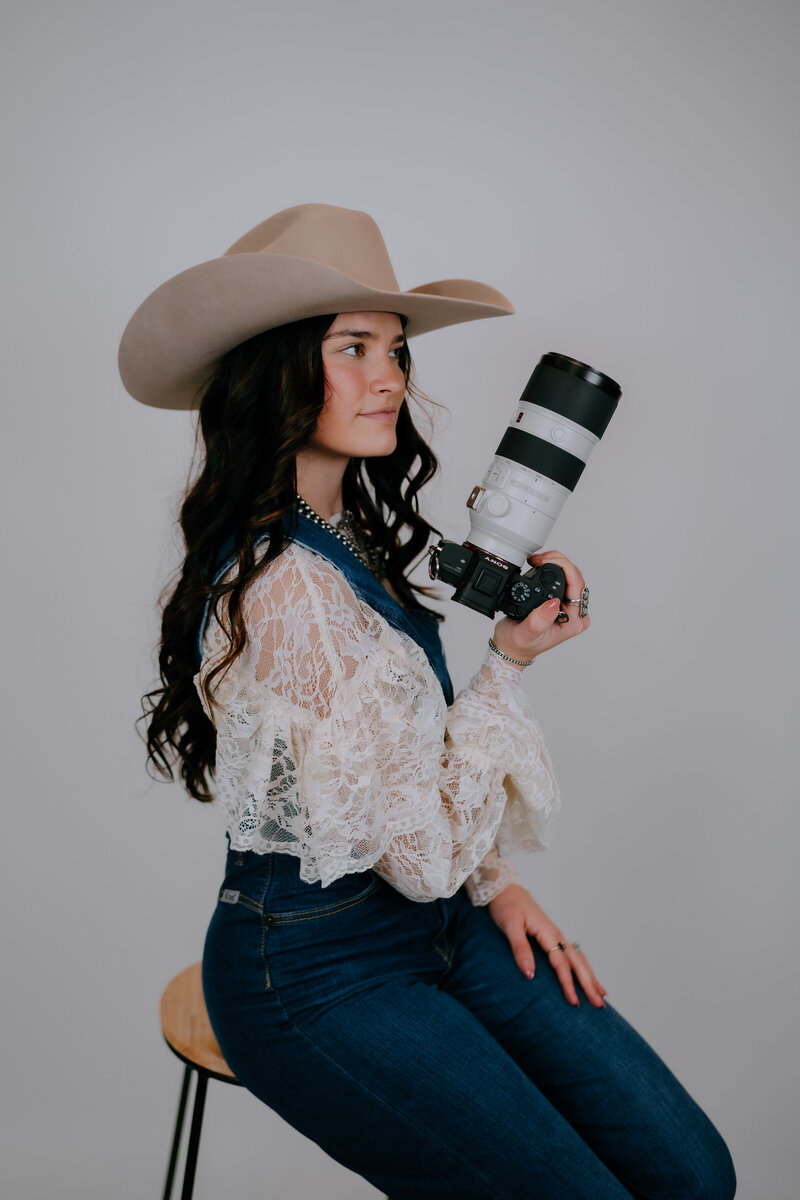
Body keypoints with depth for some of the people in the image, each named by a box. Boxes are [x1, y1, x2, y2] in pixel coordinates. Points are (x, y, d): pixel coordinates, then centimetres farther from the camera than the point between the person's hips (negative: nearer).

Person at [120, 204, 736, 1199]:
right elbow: (422, 850, -22)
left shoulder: (348, 540, 5)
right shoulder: (285, 588, -26)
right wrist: (509, 663, -13)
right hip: (317, 976, -8)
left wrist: (496, 884, 2)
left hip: (436, 924, 8)